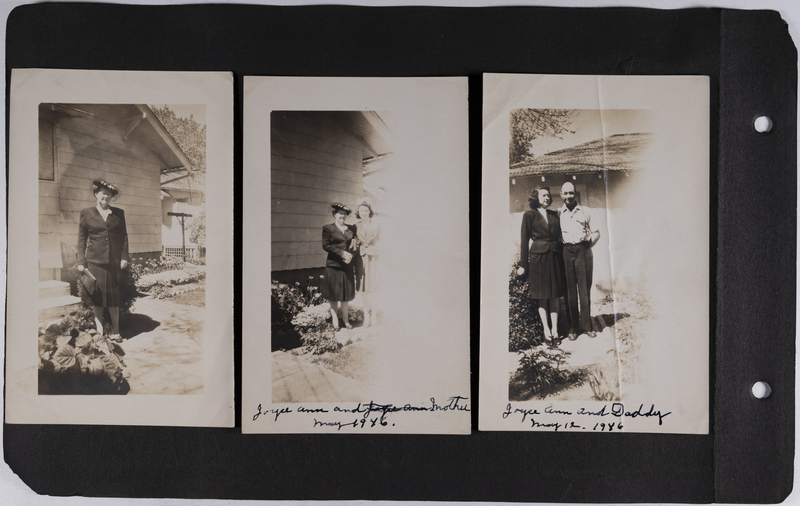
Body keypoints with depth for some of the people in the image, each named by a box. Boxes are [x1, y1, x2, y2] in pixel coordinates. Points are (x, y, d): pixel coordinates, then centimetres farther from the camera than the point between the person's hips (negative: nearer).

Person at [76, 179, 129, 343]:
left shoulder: (118, 213, 9)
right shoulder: (86, 213, 5)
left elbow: (123, 236, 12)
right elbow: (81, 239, 6)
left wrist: (124, 256, 3)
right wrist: (81, 261, 1)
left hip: (114, 260, 1)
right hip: (95, 260, -1)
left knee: (114, 294, 1)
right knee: (97, 294, 1)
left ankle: (115, 331, 9)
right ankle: (100, 329, 12)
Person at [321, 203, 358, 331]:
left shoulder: (351, 228, 11)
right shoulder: (328, 228, -1)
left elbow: (354, 245, 17)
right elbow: (326, 245, -8)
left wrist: (350, 255, -5)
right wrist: (342, 253, -15)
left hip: (347, 265, 3)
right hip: (333, 265, -3)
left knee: (346, 294, 7)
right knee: (334, 295, 2)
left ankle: (345, 319, 17)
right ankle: (335, 321, 11)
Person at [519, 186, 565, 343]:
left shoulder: (554, 215, 14)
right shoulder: (529, 215, 1)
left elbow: (559, 237, 13)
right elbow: (524, 240, -1)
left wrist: (561, 258, 4)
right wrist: (524, 263, -6)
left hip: (554, 257, 4)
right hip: (538, 257, -4)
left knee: (554, 294, 4)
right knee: (542, 296, 1)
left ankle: (555, 328, 8)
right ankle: (546, 329, 7)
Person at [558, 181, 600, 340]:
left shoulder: (585, 211, 9)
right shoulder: (558, 214, 9)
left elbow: (596, 232, 12)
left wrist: (589, 243, -1)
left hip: (583, 251, 0)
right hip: (566, 252, 0)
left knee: (585, 289, 0)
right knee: (570, 290, 0)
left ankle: (587, 325, 8)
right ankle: (573, 327, 7)